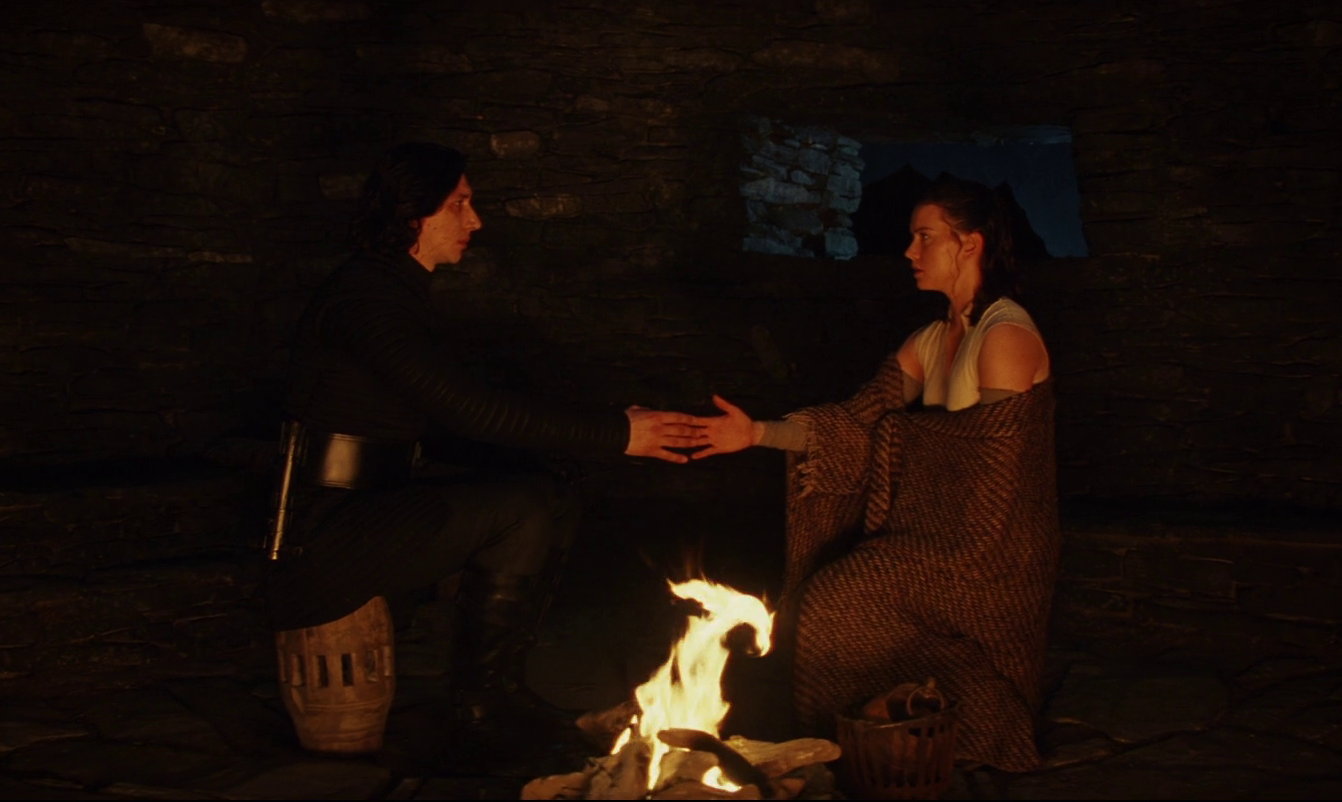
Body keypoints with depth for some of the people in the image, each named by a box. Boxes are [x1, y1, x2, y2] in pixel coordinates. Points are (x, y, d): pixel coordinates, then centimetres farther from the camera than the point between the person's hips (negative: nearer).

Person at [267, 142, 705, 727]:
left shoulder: (398, 294, 15)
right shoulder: (363, 297, -17)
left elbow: (461, 414, 13)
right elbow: (466, 410, -24)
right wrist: (615, 434, -22)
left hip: (378, 501, 10)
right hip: (327, 530, -10)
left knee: (553, 499, 3)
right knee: (526, 506, -20)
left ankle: (500, 674, 10)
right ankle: (487, 691, -4)